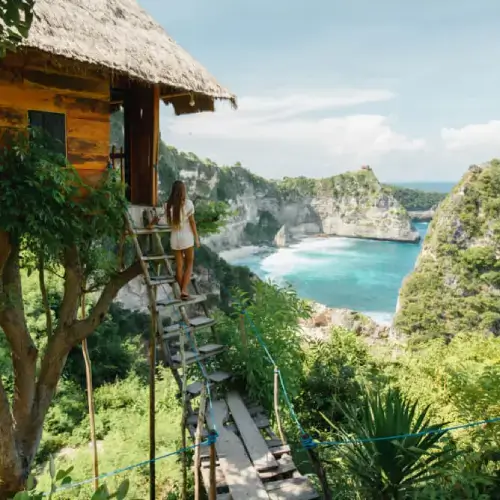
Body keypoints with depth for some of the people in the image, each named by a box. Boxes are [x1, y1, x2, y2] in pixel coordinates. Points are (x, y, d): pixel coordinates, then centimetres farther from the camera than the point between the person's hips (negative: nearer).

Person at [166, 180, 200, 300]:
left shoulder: (168, 205, 1)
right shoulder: (188, 203, -9)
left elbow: (170, 223, 4)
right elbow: (192, 222, -7)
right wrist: (196, 238, 0)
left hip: (175, 238, 3)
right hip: (186, 237, -3)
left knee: (179, 266, 11)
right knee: (189, 265, 9)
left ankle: (182, 291, 16)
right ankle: (184, 290, -3)